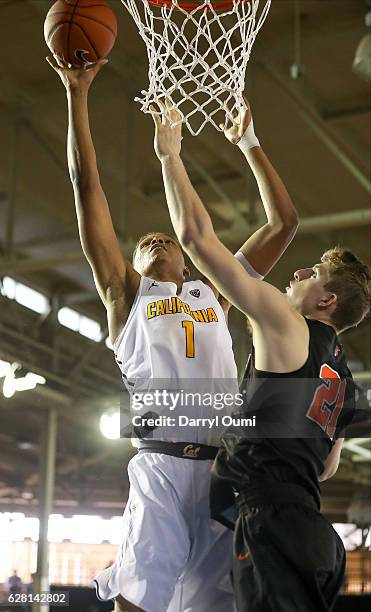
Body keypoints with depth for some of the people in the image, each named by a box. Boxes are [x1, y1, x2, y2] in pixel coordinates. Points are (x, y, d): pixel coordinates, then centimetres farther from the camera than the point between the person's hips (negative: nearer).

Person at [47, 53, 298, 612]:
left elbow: (283, 223, 26)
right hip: (163, 465, -3)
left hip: (228, 466, 3)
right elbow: (87, 187, 14)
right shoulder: (127, 292, 18)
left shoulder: (214, 292, 25)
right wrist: (77, 94, 13)